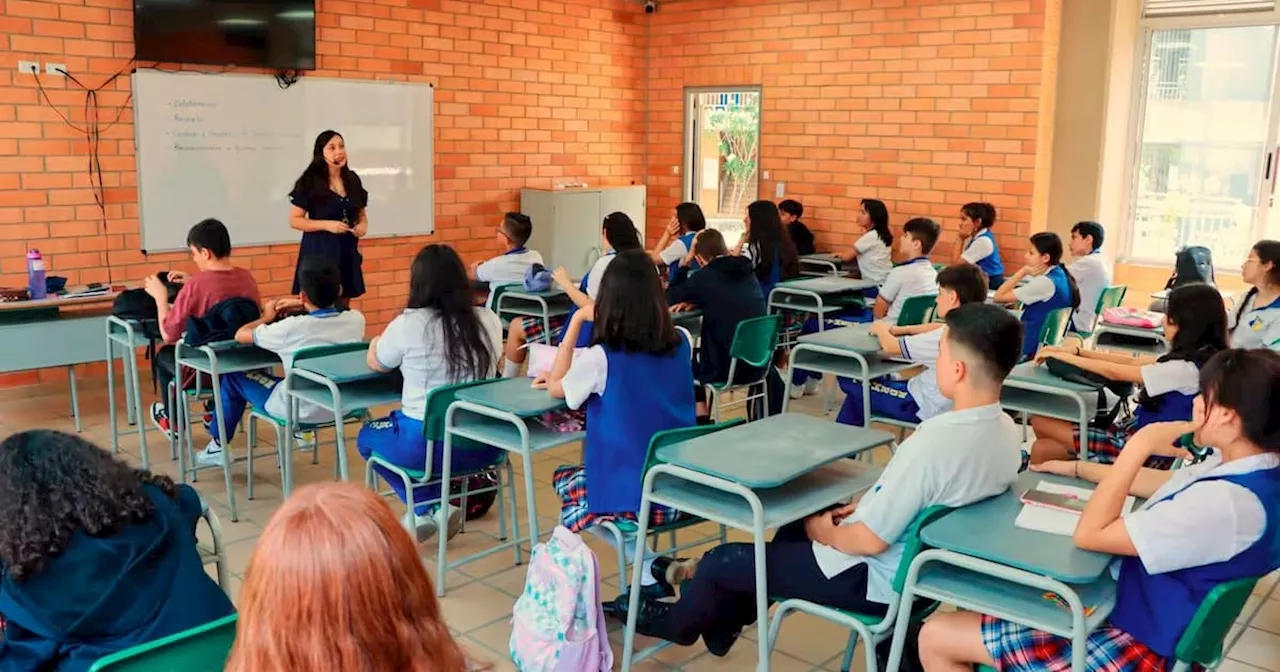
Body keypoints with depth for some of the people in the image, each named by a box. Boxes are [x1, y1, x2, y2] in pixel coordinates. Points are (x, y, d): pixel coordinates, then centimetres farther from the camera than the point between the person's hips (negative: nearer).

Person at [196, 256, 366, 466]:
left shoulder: (293, 328, -24)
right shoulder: (356, 320, -13)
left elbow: (240, 335, -9)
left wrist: (267, 317, 9)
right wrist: (304, 306, 15)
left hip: (301, 410, -4)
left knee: (234, 377, 16)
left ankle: (218, 445, 29)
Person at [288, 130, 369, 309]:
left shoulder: (352, 180, 7)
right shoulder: (309, 182, -7)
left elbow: (361, 213, 19)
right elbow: (294, 220, -8)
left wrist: (363, 225, -4)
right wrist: (327, 225, -19)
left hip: (347, 251, 5)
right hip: (319, 251, -5)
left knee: (343, 309, 11)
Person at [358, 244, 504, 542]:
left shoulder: (407, 324, -11)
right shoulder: (488, 319, 0)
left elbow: (376, 363, 9)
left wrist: (376, 341, 33)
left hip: (428, 444, -5)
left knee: (367, 436, 27)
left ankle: (428, 508, 13)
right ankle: (437, 506, 19)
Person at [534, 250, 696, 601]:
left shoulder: (601, 358, -16)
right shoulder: (681, 343, -1)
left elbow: (556, 388, 2)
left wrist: (577, 319, -1)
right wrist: (579, 374, 17)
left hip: (630, 495, -5)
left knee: (564, 479, 25)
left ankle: (650, 567, 10)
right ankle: (660, 569, 14)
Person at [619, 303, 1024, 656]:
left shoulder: (933, 442, -33)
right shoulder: (1007, 432, -6)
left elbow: (870, 541, -26)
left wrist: (824, 532, -7)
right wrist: (869, 505, 5)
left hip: (878, 579, -9)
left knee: (721, 560, 5)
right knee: (796, 527, 29)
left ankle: (678, 623, 37)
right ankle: (722, 620, 40)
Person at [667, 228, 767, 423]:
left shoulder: (703, 277, -8)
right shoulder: (748, 273, 10)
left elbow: (670, 299, 6)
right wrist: (695, 302, 14)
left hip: (725, 367, -6)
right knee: (696, 354, 32)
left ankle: (701, 419, 22)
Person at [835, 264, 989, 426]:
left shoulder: (944, 337, -30)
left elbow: (890, 347, -20)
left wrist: (881, 330, 2)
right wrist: (897, 329, 11)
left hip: (928, 407, -9)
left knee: (851, 383, 5)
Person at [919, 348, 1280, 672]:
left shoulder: (1226, 502, -33)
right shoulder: (1246, 467, -3)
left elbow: (1090, 534, -27)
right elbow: (1163, 486, 17)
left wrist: (1139, 446, -25)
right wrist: (1077, 468, 19)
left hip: (1135, 643, -10)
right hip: (1129, 603, 10)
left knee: (936, 636, -8)